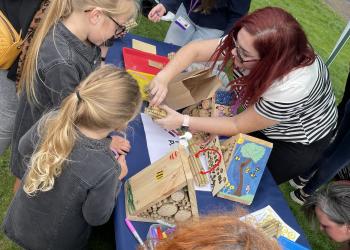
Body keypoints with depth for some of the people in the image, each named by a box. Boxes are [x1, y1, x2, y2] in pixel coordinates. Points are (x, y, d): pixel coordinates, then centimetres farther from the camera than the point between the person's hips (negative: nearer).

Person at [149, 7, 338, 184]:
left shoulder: (291, 88, -41)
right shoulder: (246, 45, -27)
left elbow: (237, 126, -28)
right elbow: (194, 50, -19)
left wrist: (182, 122, -28)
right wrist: (163, 78, -34)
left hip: (299, 143, -5)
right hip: (261, 117, 5)